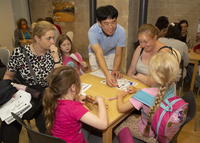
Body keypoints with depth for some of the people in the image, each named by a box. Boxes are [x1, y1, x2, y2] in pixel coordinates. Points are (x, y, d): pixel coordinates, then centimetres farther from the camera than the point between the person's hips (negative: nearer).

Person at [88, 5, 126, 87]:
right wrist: (107, 74, -58)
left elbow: (118, 55, -23)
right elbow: (99, 54, -44)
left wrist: (115, 70, -41)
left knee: (113, 76, -7)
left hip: (111, 53, 1)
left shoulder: (121, 31, -32)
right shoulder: (93, 31, -37)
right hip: (95, 54, -1)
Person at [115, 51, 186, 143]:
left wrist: (120, 96, -11)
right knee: (132, 118, 27)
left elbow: (121, 108, -31)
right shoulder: (172, 87, -19)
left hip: (149, 133, -5)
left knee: (118, 128, 16)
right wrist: (137, 91, -2)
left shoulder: (145, 94, -38)